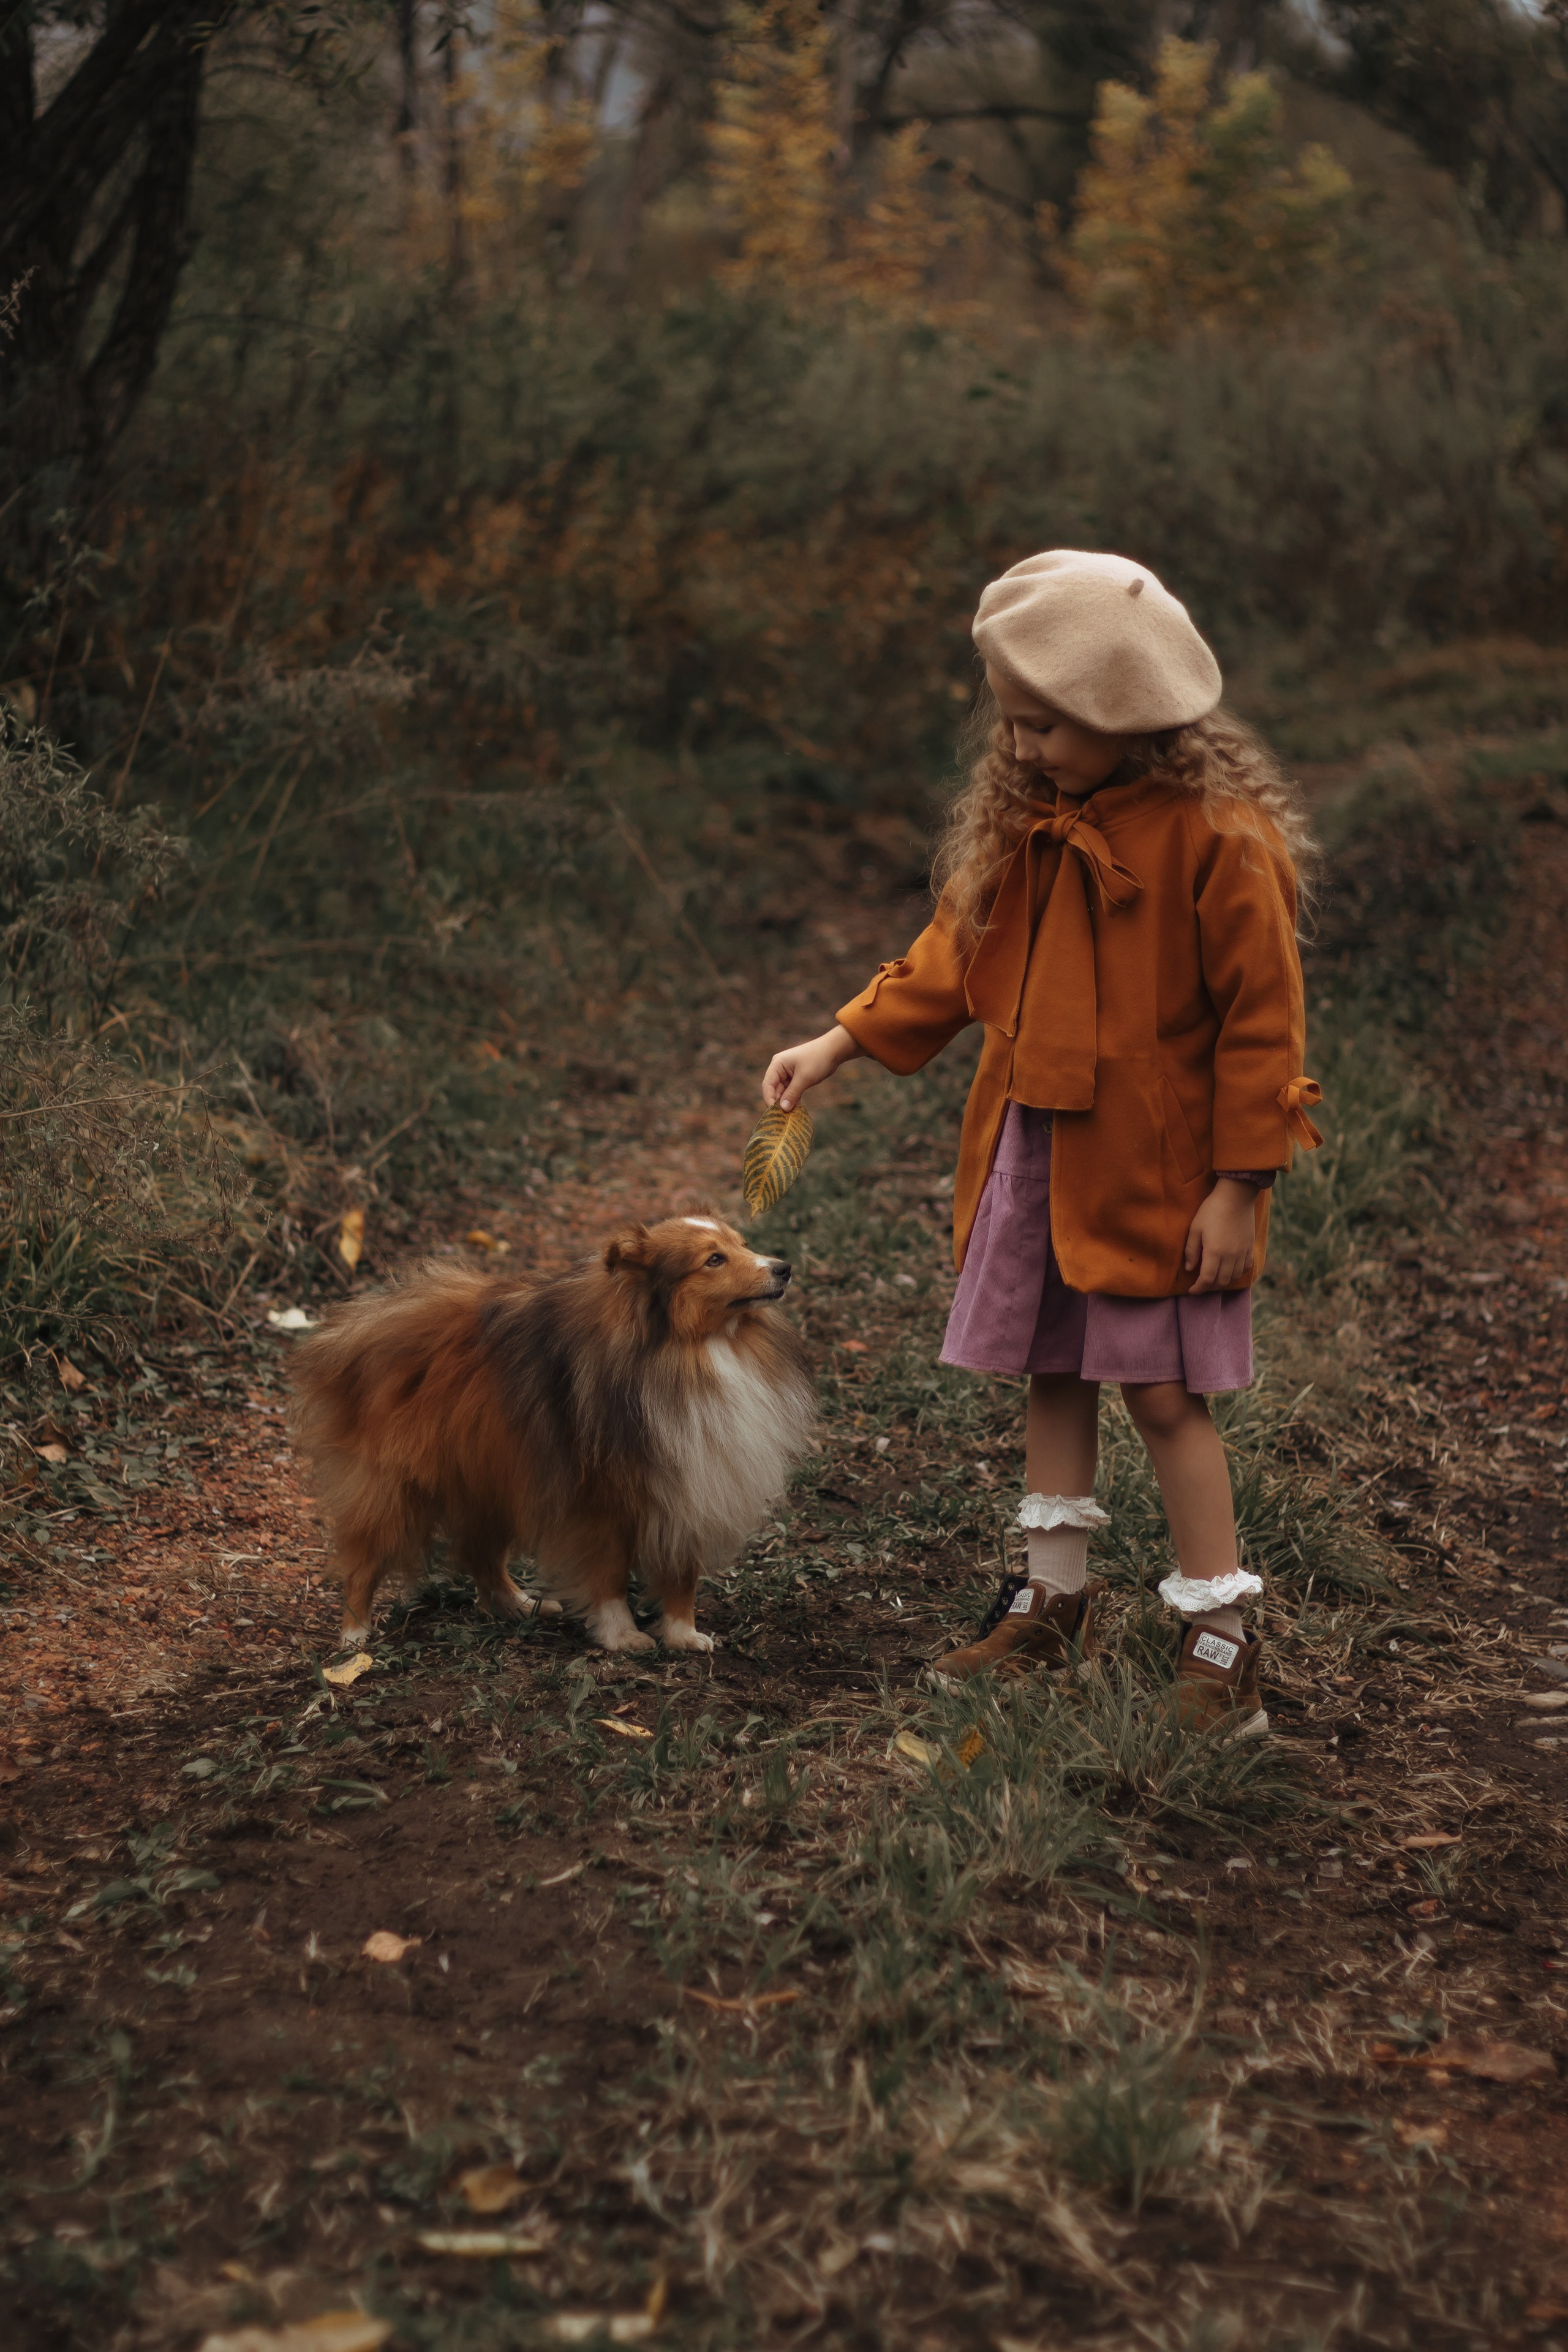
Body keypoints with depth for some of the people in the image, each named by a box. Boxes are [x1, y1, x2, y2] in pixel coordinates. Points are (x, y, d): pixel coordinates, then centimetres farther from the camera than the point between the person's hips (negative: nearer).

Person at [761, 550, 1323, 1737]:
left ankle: (1222, 1640, 9)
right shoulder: (1022, 816, 4)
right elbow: (956, 953, 13)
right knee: (1051, 1373, 15)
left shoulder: (1220, 836, -17)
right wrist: (844, 1040, 4)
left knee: (1164, 1393, -2)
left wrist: (1237, 1183, -14)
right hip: (1033, 1150, 7)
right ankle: (1055, 1600, 29)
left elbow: (1261, 1023, -14)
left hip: (1156, 1170, -7)